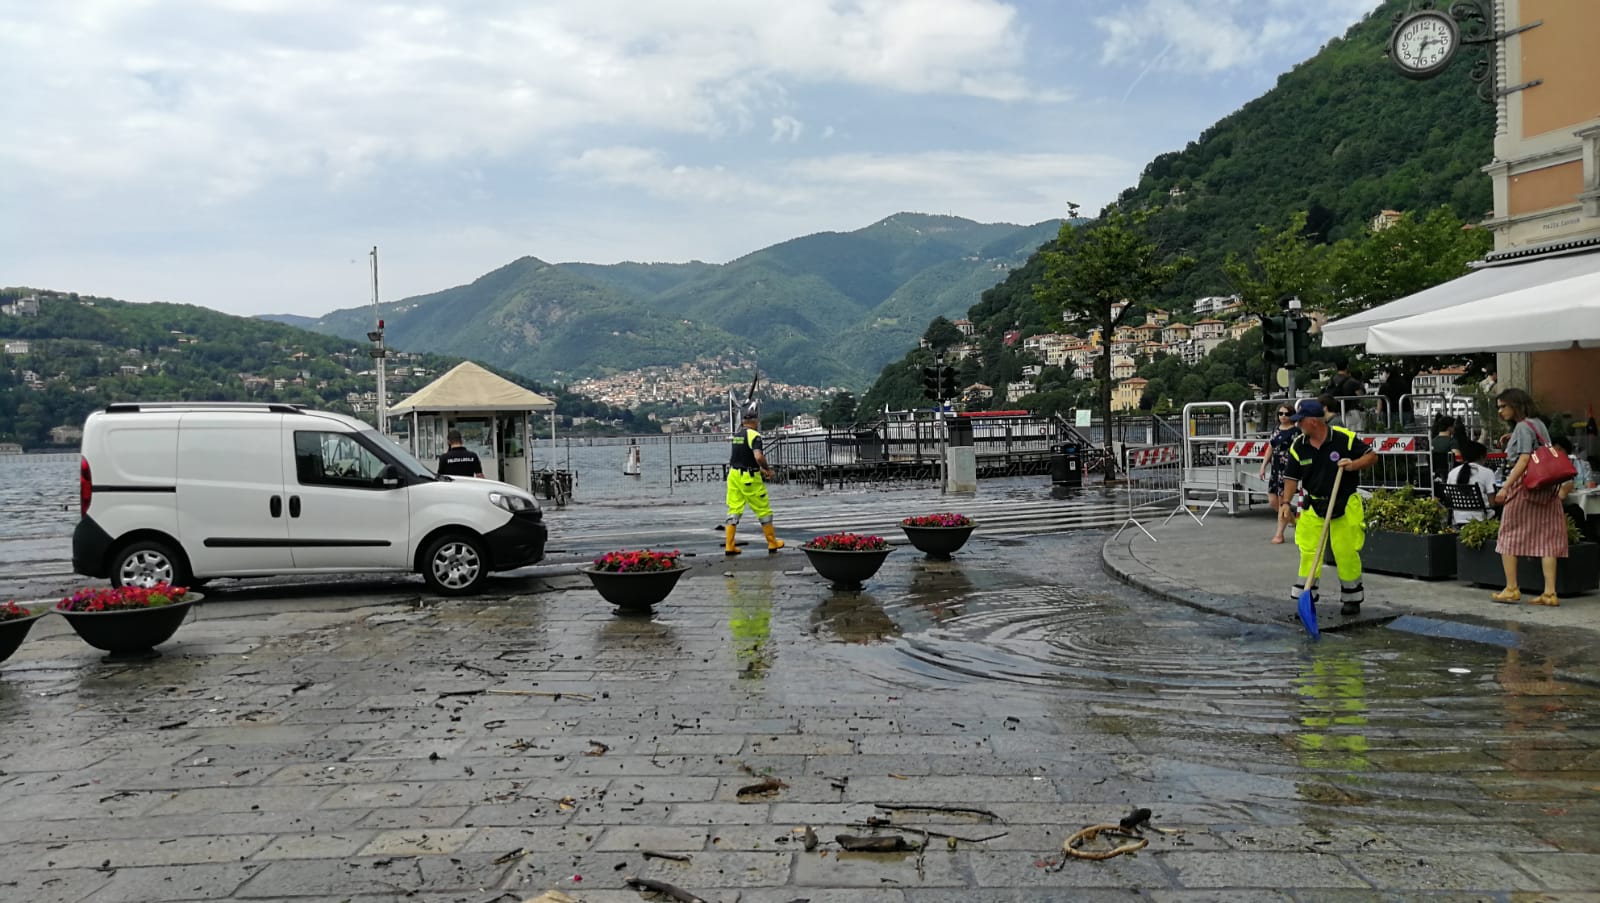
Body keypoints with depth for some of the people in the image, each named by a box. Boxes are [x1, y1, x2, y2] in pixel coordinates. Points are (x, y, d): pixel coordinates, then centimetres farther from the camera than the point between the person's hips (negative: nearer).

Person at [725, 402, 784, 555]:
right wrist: (767, 469, -11)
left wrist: (760, 468, 26)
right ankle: (772, 543, 16)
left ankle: (729, 546, 3)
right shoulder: (754, 435, -15)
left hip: (734, 474, 7)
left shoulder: (738, 434, 13)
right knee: (763, 510, 6)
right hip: (749, 478, -7)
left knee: (734, 510, 7)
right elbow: (758, 456, -29)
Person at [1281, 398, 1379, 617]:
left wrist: (1354, 465, -21)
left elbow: (1372, 456, -3)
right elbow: (1291, 477, 4)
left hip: (1345, 506, -3)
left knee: (1346, 552, 3)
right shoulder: (1298, 446, -2)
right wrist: (1286, 502, -4)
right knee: (1308, 552, 0)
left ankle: (1352, 597, 21)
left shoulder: (1345, 438, -12)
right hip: (1313, 506, 3)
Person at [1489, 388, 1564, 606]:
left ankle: (1511, 589, 1)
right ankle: (1550, 592, 1)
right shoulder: (1538, 423, 17)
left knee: (1509, 535, 1)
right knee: (1546, 538, 4)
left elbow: (1524, 460, -19)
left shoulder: (1523, 427, -10)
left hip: (1525, 485, -8)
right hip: (1545, 488, 8)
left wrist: (1505, 487, -24)